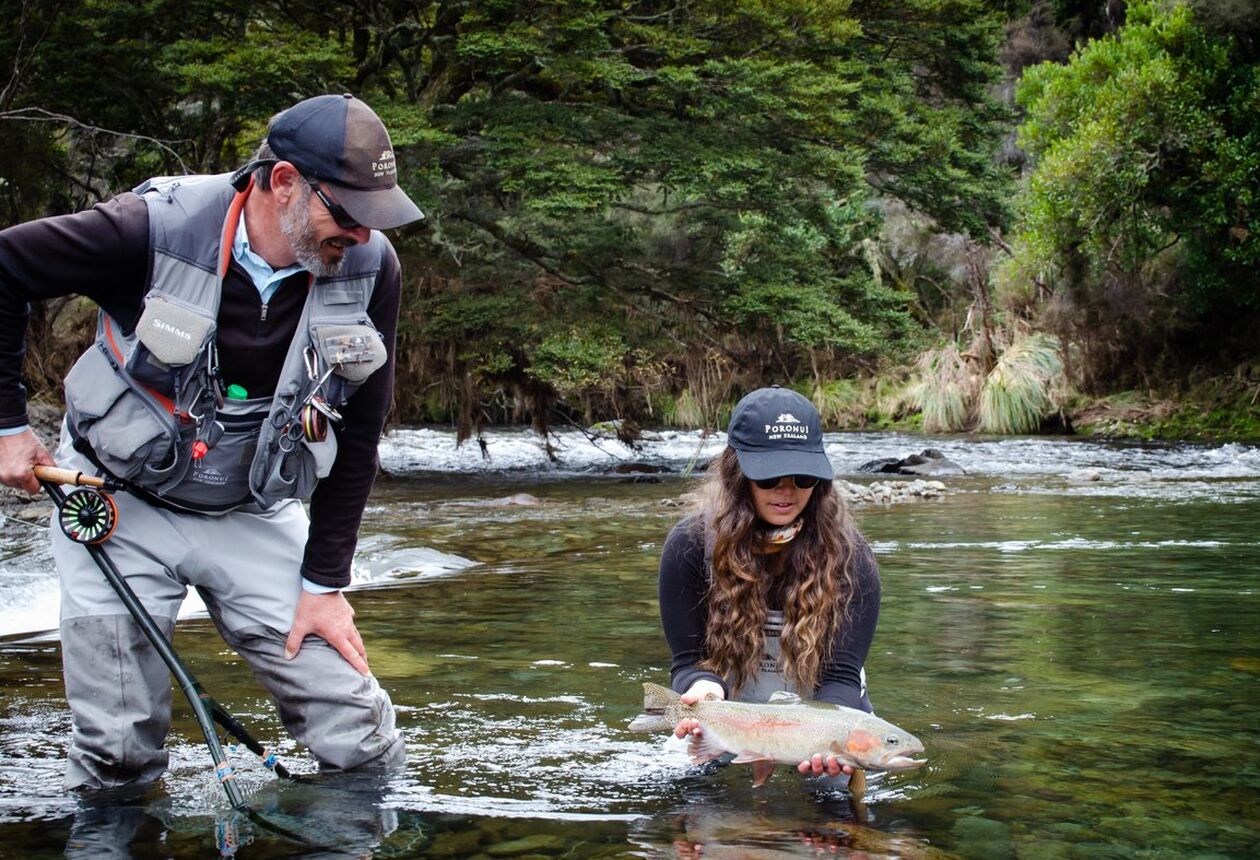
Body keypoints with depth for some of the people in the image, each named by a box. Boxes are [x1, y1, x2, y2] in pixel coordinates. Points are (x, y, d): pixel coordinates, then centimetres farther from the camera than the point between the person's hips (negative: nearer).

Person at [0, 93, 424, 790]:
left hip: (254, 515, 2)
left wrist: (324, 581, -4)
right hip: (120, 503, -2)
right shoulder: (157, 229, -23)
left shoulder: (371, 268, -13)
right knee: (114, 763, 1)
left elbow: (358, 435, -4)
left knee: (365, 748, -2)